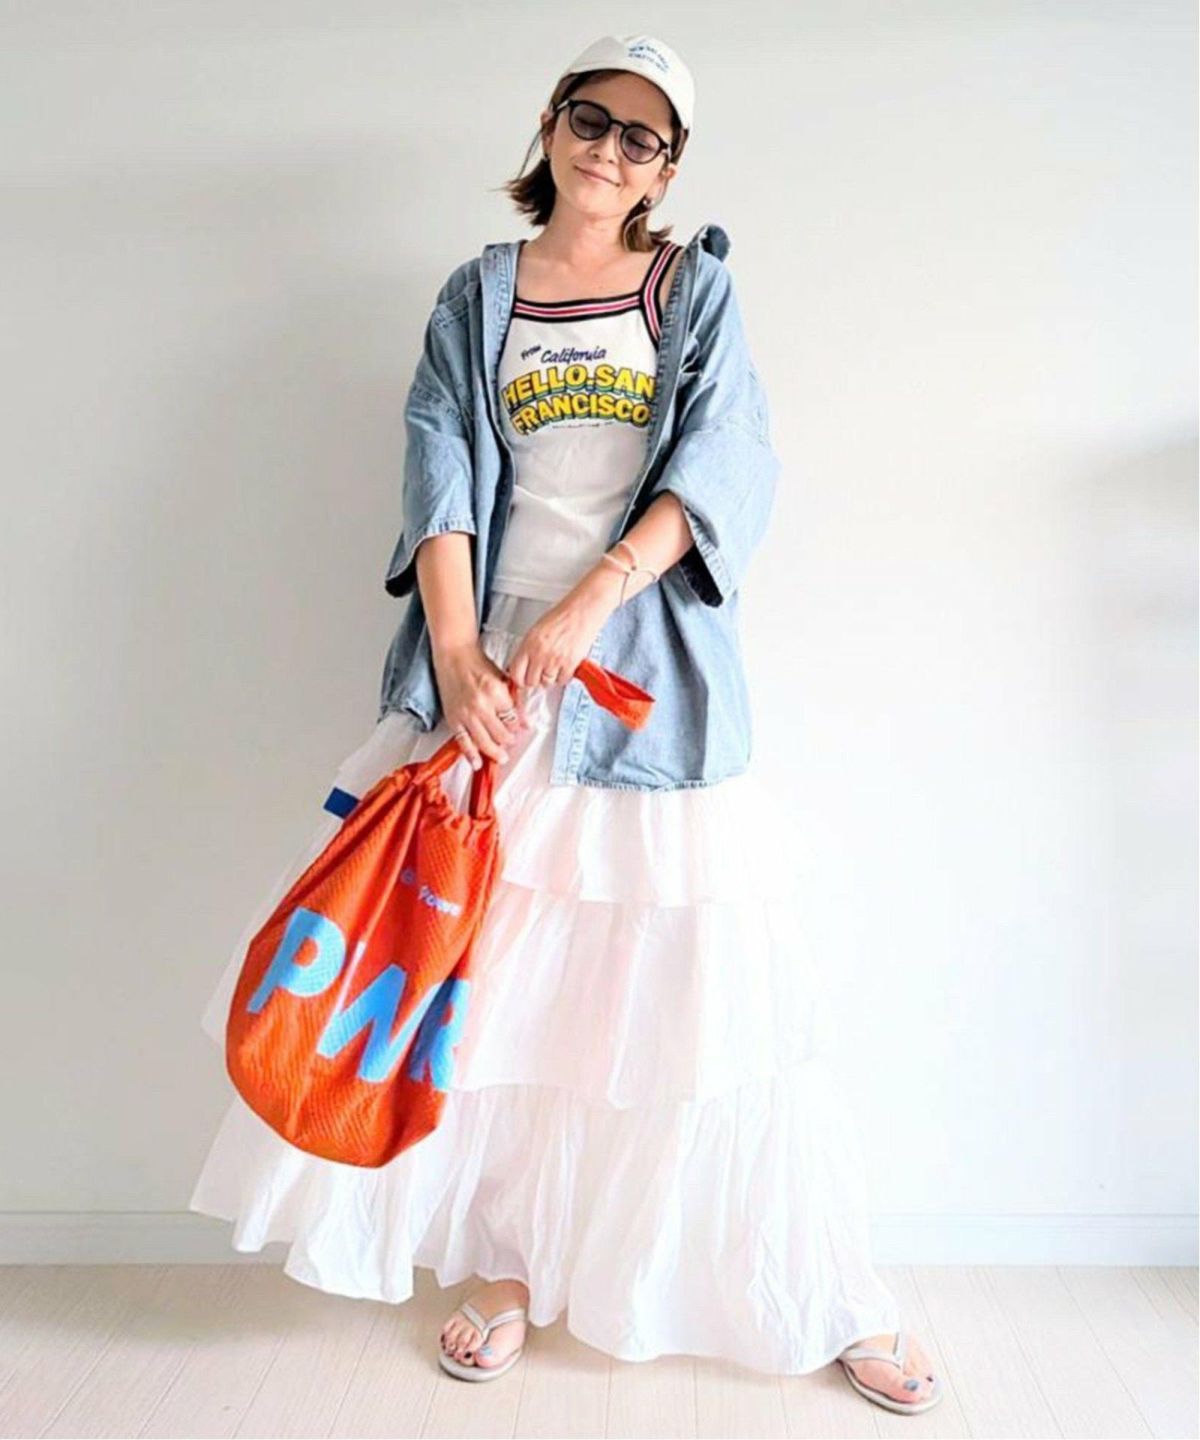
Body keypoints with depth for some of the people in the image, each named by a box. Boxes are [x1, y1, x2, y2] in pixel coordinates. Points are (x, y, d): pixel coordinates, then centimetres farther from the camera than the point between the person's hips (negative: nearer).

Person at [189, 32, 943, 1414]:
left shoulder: (696, 288, 12)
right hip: (496, 662, 2)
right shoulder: (476, 297, 15)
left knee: (703, 972, -2)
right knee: (489, 967, 2)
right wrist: (458, 655, -14)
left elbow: (727, 461, -3)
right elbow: (442, 473, 2)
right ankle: (507, 1263, 21)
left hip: (651, 668, -1)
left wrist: (592, 600, -17)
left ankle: (835, 1298, 13)